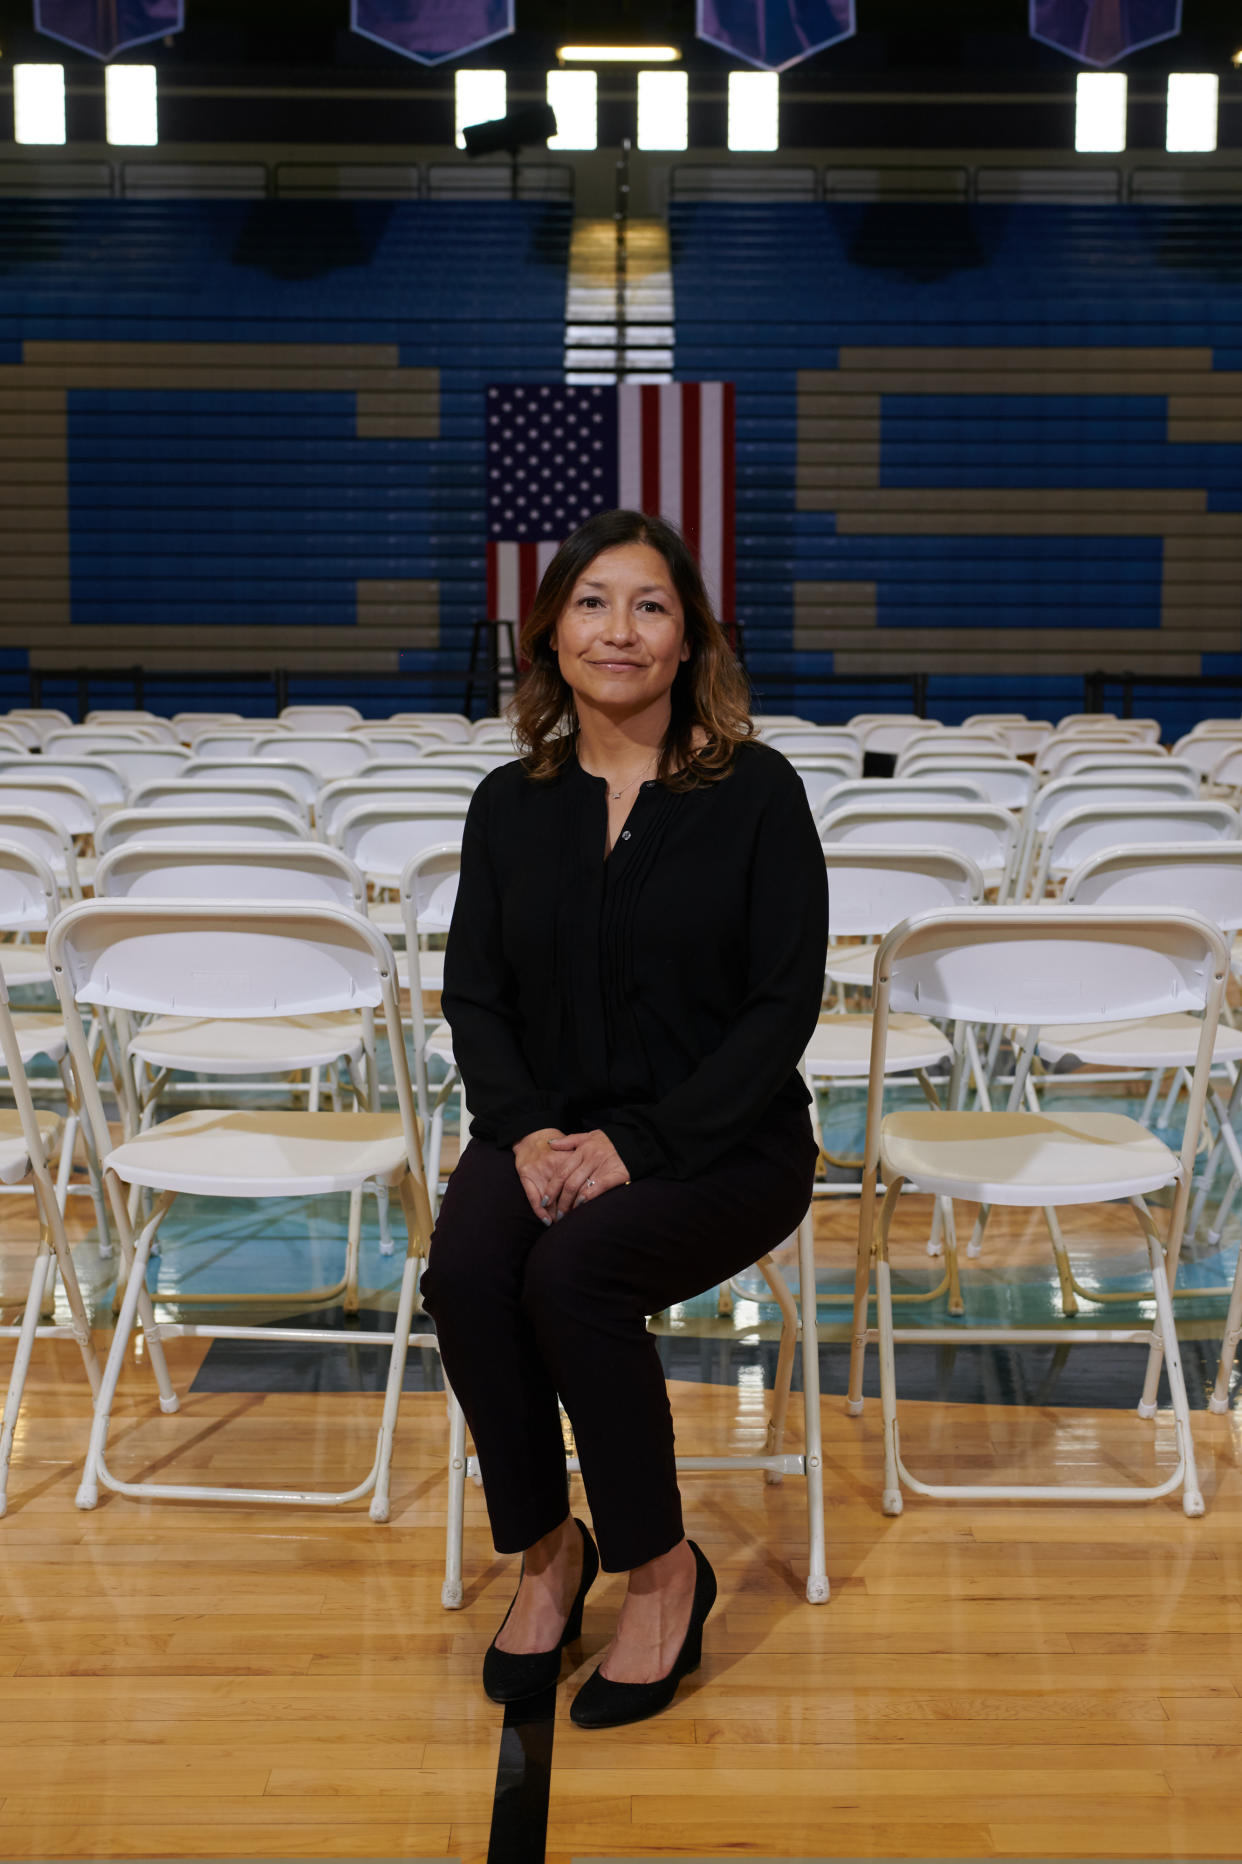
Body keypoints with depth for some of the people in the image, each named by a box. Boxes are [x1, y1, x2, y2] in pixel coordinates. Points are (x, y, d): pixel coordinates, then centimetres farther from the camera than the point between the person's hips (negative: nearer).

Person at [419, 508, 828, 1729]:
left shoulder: (756, 792, -5)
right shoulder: (510, 804, 7)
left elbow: (783, 1005, -9)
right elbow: (474, 991, 7)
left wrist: (641, 1143, -18)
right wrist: (526, 1130, -12)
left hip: (722, 1141, -3)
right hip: (550, 1132, 4)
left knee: (574, 1271, -31)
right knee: (464, 1269, -26)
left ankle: (659, 1569, -7)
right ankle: (545, 1549, -3)